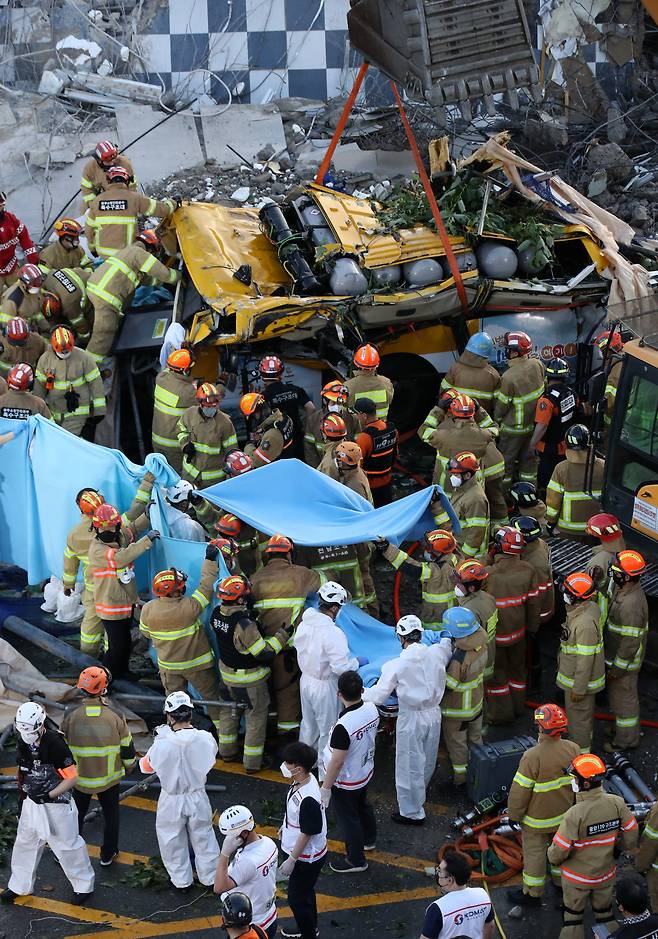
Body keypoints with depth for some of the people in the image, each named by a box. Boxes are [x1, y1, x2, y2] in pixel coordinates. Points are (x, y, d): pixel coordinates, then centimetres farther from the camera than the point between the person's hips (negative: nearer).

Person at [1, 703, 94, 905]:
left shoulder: (55, 744, -26)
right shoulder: (23, 744, -4)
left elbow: (72, 778, -21)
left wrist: (49, 795, -26)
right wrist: (23, 793, 18)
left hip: (56, 804, -7)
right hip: (31, 802, 7)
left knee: (67, 845, 6)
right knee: (25, 842, 18)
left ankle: (84, 886, 24)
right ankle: (20, 885, 35)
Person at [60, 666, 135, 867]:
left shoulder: (70, 714, -16)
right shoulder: (115, 716, -15)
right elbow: (127, 747, -6)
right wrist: (128, 767, 14)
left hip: (78, 776, 0)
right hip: (109, 777, 0)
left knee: (76, 814, 19)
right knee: (110, 814, 20)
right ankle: (108, 854, 31)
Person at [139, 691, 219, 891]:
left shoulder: (162, 744, -28)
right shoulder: (205, 739, -22)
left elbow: (146, 767, -9)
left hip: (172, 801, -2)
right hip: (198, 796, 2)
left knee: (173, 840, 21)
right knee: (203, 837, 23)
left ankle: (182, 880, 36)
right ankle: (210, 877, 39)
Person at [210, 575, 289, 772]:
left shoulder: (217, 614, -12)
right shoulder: (244, 624, -35)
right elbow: (264, 653, -30)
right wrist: (282, 635, -20)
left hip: (227, 672, 7)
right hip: (249, 679, -7)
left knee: (228, 711, 26)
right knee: (256, 718, 10)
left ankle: (227, 751, 42)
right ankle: (252, 763, 20)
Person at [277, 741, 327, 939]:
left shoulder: (307, 799, -37)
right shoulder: (305, 779, -9)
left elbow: (306, 834, -27)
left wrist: (291, 860, -18)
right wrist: (285, 826, 25)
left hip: (306, 857, -9)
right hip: (301, 852, 9)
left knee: (296, 898, 9)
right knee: (304, 892, 28)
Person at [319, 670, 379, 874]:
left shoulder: (343, 726, -38)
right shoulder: (371, 709, -16)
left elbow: (337, 762, -29)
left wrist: (325, 788, -16)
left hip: (346, 782, -7)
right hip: (366, 771, 7)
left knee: (347, 818, 14)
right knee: (362, 805, 31)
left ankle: (356, 860, 32)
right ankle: (369, 839, 55)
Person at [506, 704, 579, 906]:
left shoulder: (533, 756, -31)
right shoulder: (573, 749, -12)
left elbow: (520, 790, -22)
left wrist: (514, 814, -6)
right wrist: (574, 804, 20)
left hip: (538, 818, -6)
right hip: (566, 813, 6)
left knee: (534, 852, 12)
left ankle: (532, 893, 26)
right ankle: (562, 882, 45)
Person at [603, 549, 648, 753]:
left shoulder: (631, 605, -36)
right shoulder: (620, 588, -6)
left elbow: (630, 642, -29)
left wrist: (616, 669, -21)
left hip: (624, 661, -9)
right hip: (615, 653, 9)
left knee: (623, 697, 11)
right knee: (621, 695, 27)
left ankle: (626, 739, 30)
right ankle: (624, 728, 47)